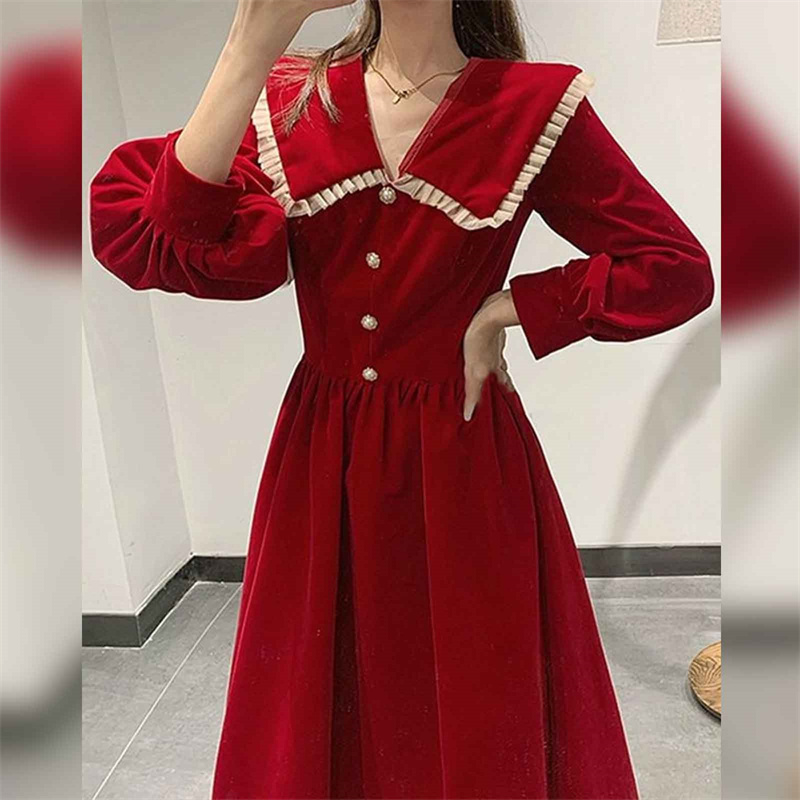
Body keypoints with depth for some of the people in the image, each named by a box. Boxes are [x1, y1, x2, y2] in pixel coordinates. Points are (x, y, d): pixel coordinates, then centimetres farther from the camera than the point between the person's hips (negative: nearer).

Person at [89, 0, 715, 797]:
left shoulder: (536, 106, -3)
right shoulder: (289, 97, 4)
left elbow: (678, 270, -4)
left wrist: (503, 310, -10)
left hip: (463, 459, -2)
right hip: (321, 458, 3)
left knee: (478, 727, 17)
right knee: (307, 723, 20)